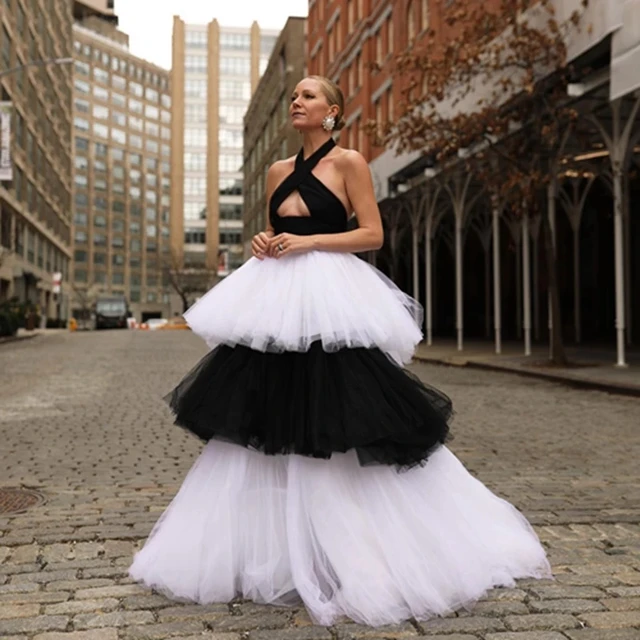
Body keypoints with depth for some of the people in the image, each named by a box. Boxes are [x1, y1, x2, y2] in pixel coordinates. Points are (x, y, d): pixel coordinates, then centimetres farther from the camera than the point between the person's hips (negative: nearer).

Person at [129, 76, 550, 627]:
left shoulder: (349, 162, 0)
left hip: (331, 298, -6)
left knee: (334, 421, -5)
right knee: (268, 423, 6)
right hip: (275, 300, 6)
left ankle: (355, 552, 9)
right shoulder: (278, 171, 17)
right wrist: (261, 244, 1)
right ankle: (273, 548, 18)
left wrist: (309, 242, -14)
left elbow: (373, 234, -6)